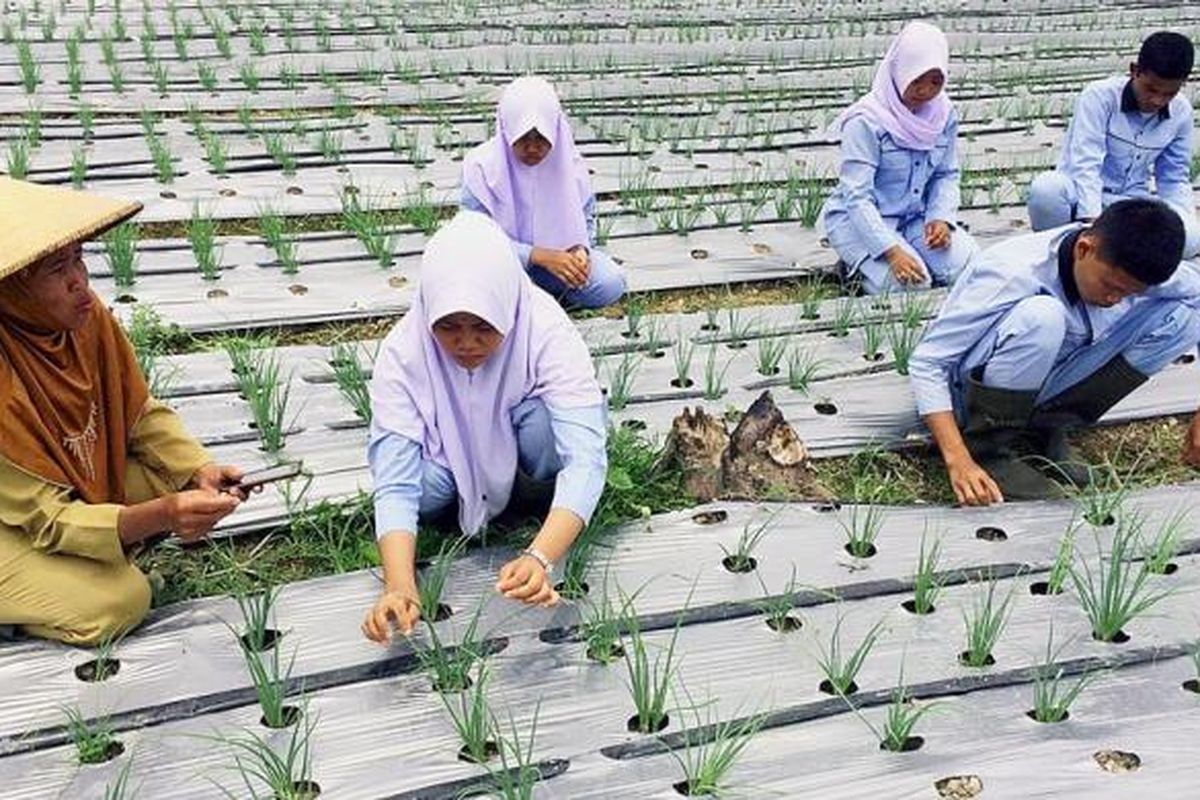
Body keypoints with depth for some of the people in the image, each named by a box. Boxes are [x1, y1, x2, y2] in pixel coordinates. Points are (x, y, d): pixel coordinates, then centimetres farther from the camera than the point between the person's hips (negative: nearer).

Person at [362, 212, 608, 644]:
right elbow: (395, 485, -33)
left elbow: (585, 457, -42)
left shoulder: (547, 331, -34)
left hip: (522, 433, -1)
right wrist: (400, 587, -50)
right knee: (424, 486, -32)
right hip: (450, 456, 1)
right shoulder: (402, 353, -30)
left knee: (544, 415, -34)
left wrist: (540, 558, -57)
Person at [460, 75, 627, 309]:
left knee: (611, 283, -23)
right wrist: (540, 256, -29)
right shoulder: (481, 166, -15)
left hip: (559, 254, 3)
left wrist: (580, 249, -18)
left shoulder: (569, 161, -6)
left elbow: (586, 218, 7)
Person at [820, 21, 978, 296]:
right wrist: (892, 251, -33)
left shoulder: (944, 115, -2)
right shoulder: (866, 121, -21)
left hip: (915, 218, 6)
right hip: (860, 219, -6)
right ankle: (855, 265, 5)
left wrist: (941, 217, -13)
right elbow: (856, 196, -25)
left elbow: (946, 175, 7)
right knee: (911, 283, -25)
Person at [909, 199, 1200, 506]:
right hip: (971, 388, -6)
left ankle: (1046, 426, -4)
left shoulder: (1127, 269, -15)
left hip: (1039, 389, 6)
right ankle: (989, 444, -17)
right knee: (1040, 316, -37)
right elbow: (926, 362, -30)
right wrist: (959, 462, -39)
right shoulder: (1013, 273, -30)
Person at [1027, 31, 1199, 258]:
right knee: (1046, 188, -39)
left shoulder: (1181, 113, 0)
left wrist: (1180, 220, -12)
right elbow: (1085, 163, -24)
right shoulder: (1100, 95, -15)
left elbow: (1175, 179, 8)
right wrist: (1093, 222, -38)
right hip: (1081, 197, -3)